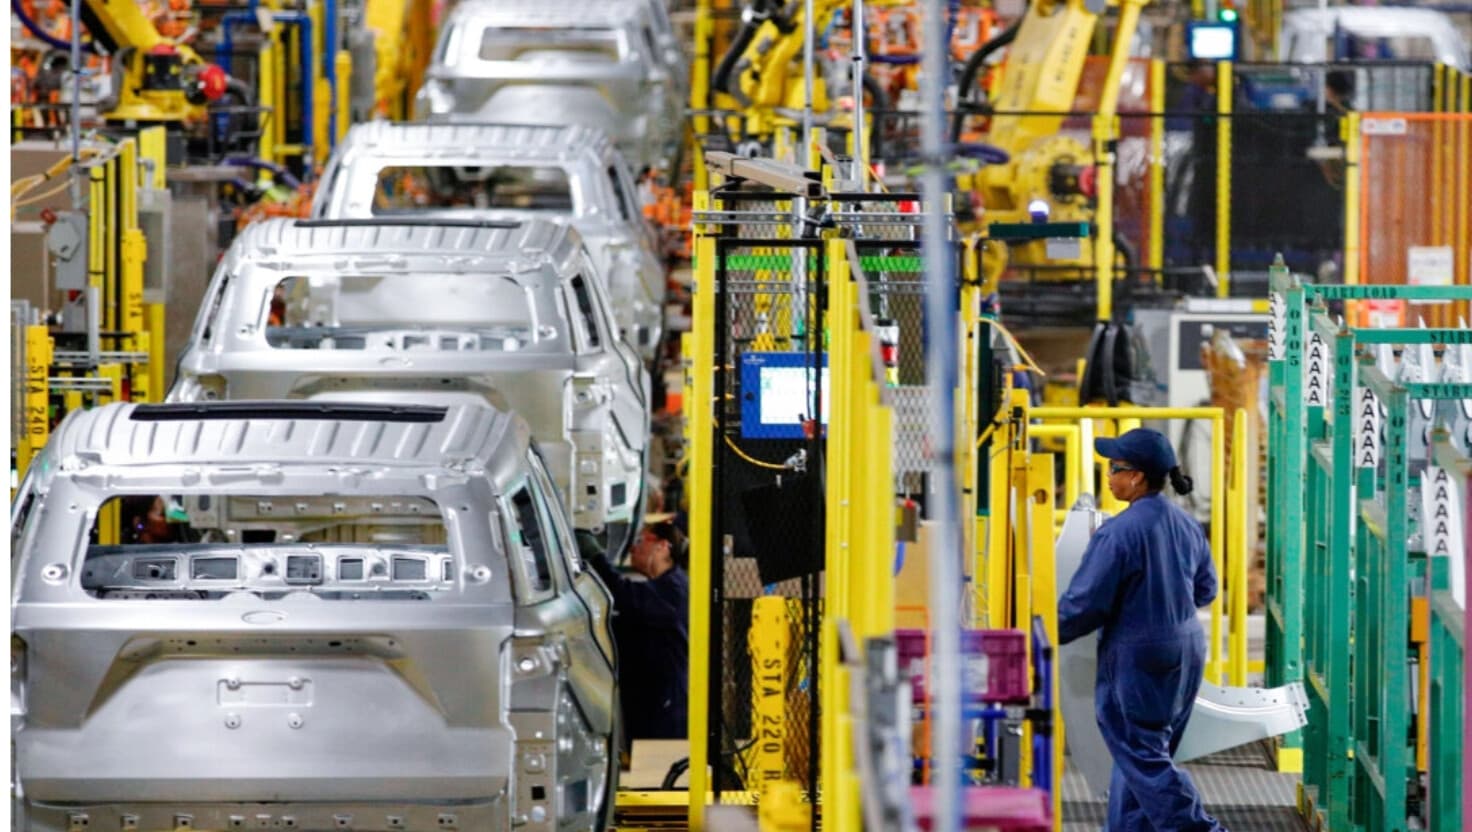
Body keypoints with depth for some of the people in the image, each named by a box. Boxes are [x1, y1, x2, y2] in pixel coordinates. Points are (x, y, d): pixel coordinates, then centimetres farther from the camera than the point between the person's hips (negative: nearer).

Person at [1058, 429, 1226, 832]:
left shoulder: (1119, 533, -20)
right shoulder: (1186, 526, 4)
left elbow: (1084, 603, -17)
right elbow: (1205, 589, 15)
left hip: (1136, 658, -8)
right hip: (1187, 648, 8)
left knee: (1142, 757, -2)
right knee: (1144, 752, 17)